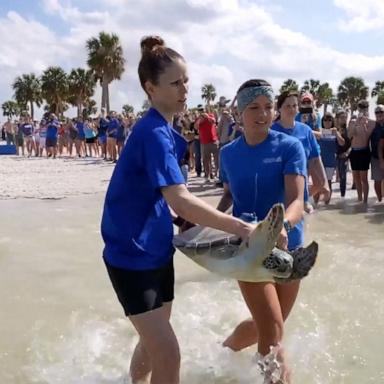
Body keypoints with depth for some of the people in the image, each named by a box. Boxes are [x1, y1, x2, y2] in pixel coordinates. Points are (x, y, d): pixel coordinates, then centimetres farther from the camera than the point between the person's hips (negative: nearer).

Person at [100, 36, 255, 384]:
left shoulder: (164, 130, 7)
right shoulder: (153, 132, -23)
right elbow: (180, 201, -33)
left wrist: (188, 220, 12)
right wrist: (240, 228, -32)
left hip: (157, 249, 9)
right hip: (132, 255, -9)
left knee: (153, 340, 23)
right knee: (167, 354, -6)